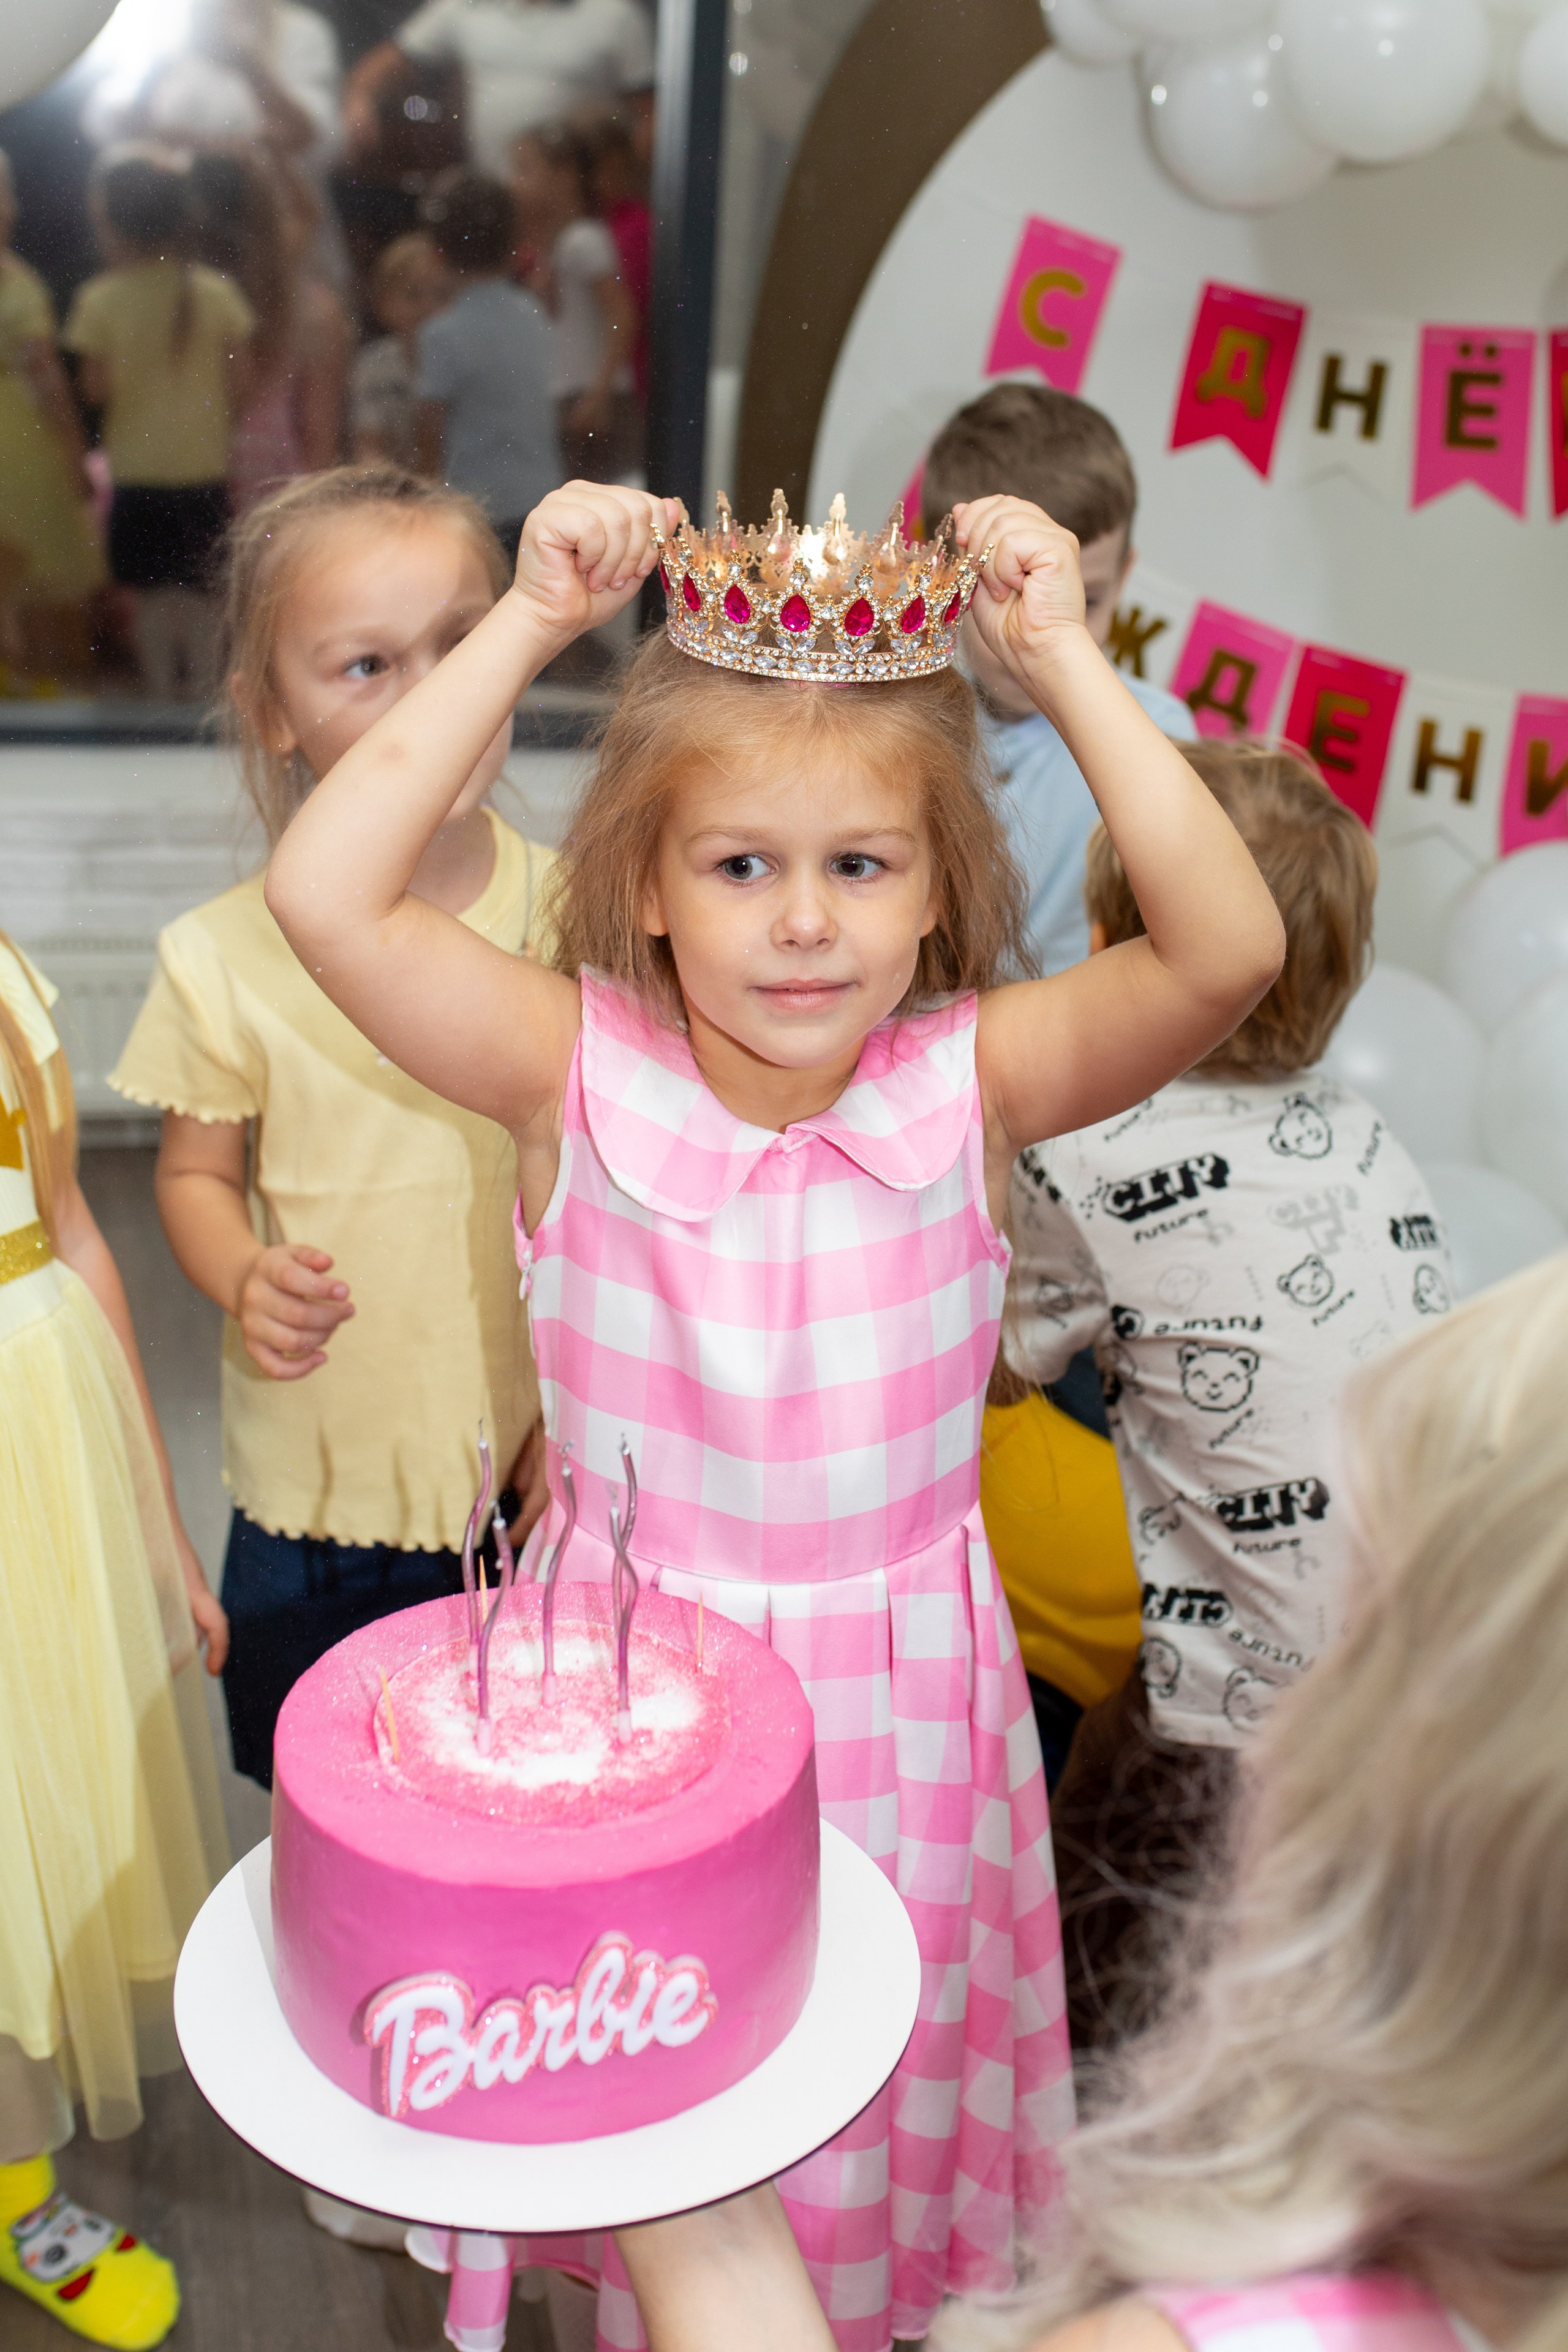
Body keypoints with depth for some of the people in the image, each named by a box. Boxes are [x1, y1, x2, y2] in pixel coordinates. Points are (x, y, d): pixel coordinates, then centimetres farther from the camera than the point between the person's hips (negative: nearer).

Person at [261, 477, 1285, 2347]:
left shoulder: (970, 1078, -14)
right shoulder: (582, 1070, -16)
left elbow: (1228, 946, -28)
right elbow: (322, 894, -27)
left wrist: (1060, 660, -27)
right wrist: (529, 625, -25)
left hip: (902, 1687, 1)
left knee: (888, 2119, 24)